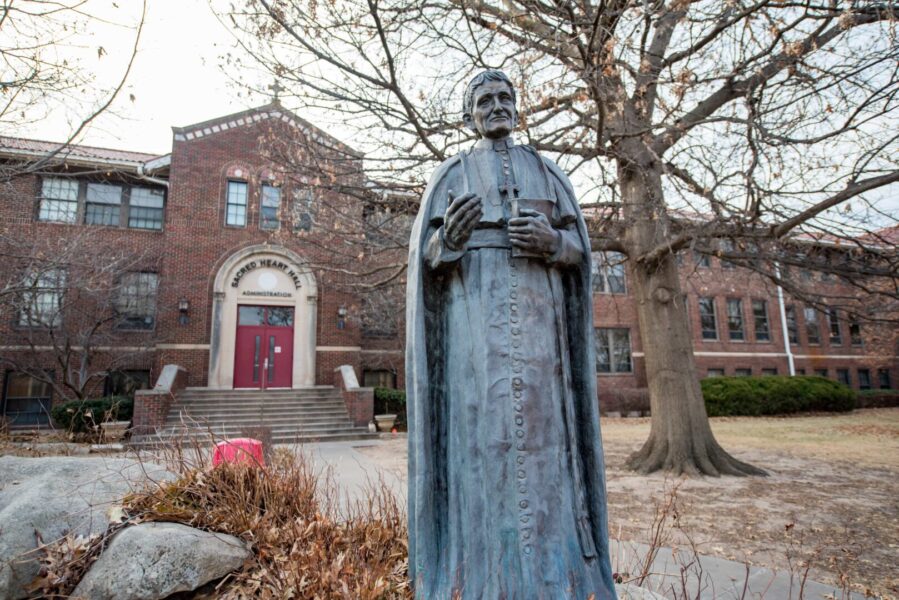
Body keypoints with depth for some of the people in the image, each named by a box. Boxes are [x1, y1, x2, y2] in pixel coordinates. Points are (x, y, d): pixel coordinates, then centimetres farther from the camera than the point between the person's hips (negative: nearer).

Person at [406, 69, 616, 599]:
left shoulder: (547, 170, 20)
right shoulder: (450, 176, 15)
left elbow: (579, 246, 13)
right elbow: (427, 254, 5)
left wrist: (551, 241, -11)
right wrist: (449, 240, -19)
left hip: (535, 314, 2)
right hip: (475, 314, -2)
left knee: (539, 432, -2)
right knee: (480, 433, -8)